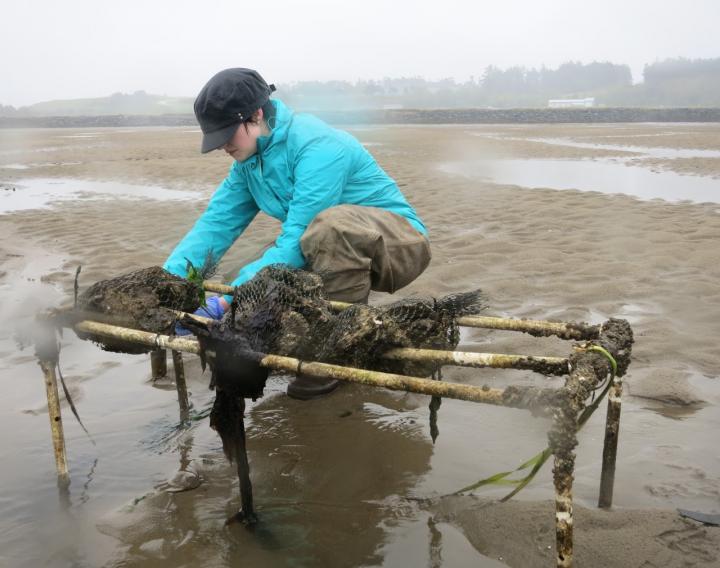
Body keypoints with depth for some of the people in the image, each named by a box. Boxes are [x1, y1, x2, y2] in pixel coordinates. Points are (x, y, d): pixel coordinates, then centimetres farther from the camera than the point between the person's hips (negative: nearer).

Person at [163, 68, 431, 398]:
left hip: (402, 246, -8)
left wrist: (225, 303, -34)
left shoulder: (317, 147, -27)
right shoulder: (249, 159, 1)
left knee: (331, 224, -38)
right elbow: (216, 222, -7)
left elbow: (296, 244, -32)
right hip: (344, 253, 8)